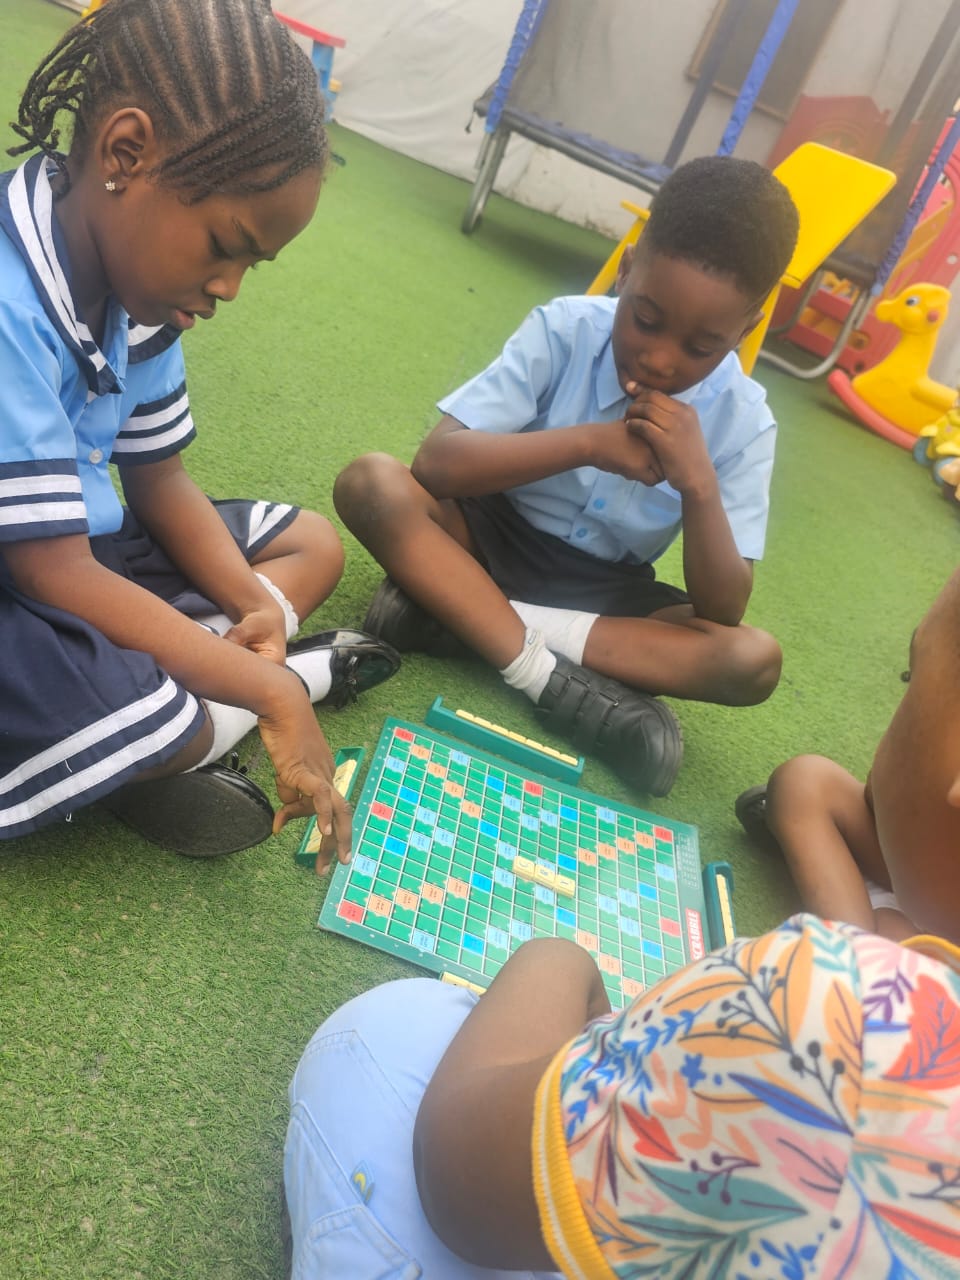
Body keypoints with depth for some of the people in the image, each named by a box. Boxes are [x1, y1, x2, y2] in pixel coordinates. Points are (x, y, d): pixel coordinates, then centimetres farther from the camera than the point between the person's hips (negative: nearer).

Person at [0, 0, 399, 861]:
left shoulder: (137, 276, -2)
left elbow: (157, 480, 5)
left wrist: (257, 604, -12)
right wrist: (271, 691, -23)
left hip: (72, 556, 9)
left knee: (311, 542, 10)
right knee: (136, 712, -38)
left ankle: (170, 729, -9)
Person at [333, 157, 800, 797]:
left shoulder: (743, 422, -12)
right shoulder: (566, 327, -15)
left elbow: (723, 612, -17)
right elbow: (435, 462, -24)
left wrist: (698, 482, -31)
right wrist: (584, 442, -32)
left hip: (606, 593, 2)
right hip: (497, 533, -1)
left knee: (754, 660, -24)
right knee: (371, 483, -27)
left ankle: (453, 605, -25)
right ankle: (553, 680, -30)